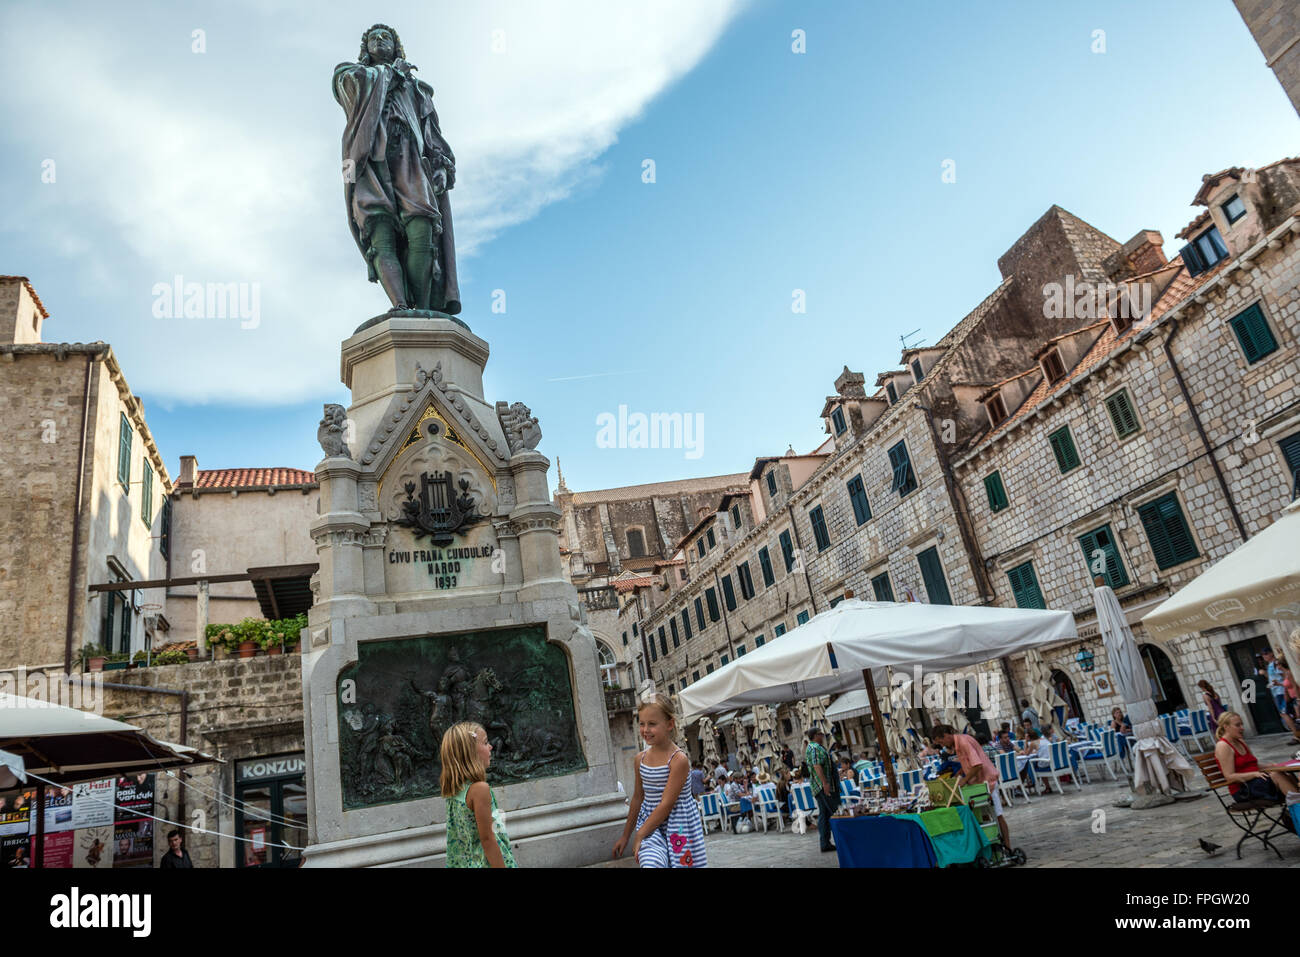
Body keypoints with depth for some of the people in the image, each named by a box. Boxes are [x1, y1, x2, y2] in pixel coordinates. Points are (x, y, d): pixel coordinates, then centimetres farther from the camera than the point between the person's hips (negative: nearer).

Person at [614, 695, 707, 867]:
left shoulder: (678, 759, -16)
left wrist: (640, 835, -14)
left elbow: (667, 803, -17)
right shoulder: (641, 758, 4)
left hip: (677, 826, -4)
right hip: (650, 821, 4)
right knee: (651, 862, -21)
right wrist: (626, 835, 20)